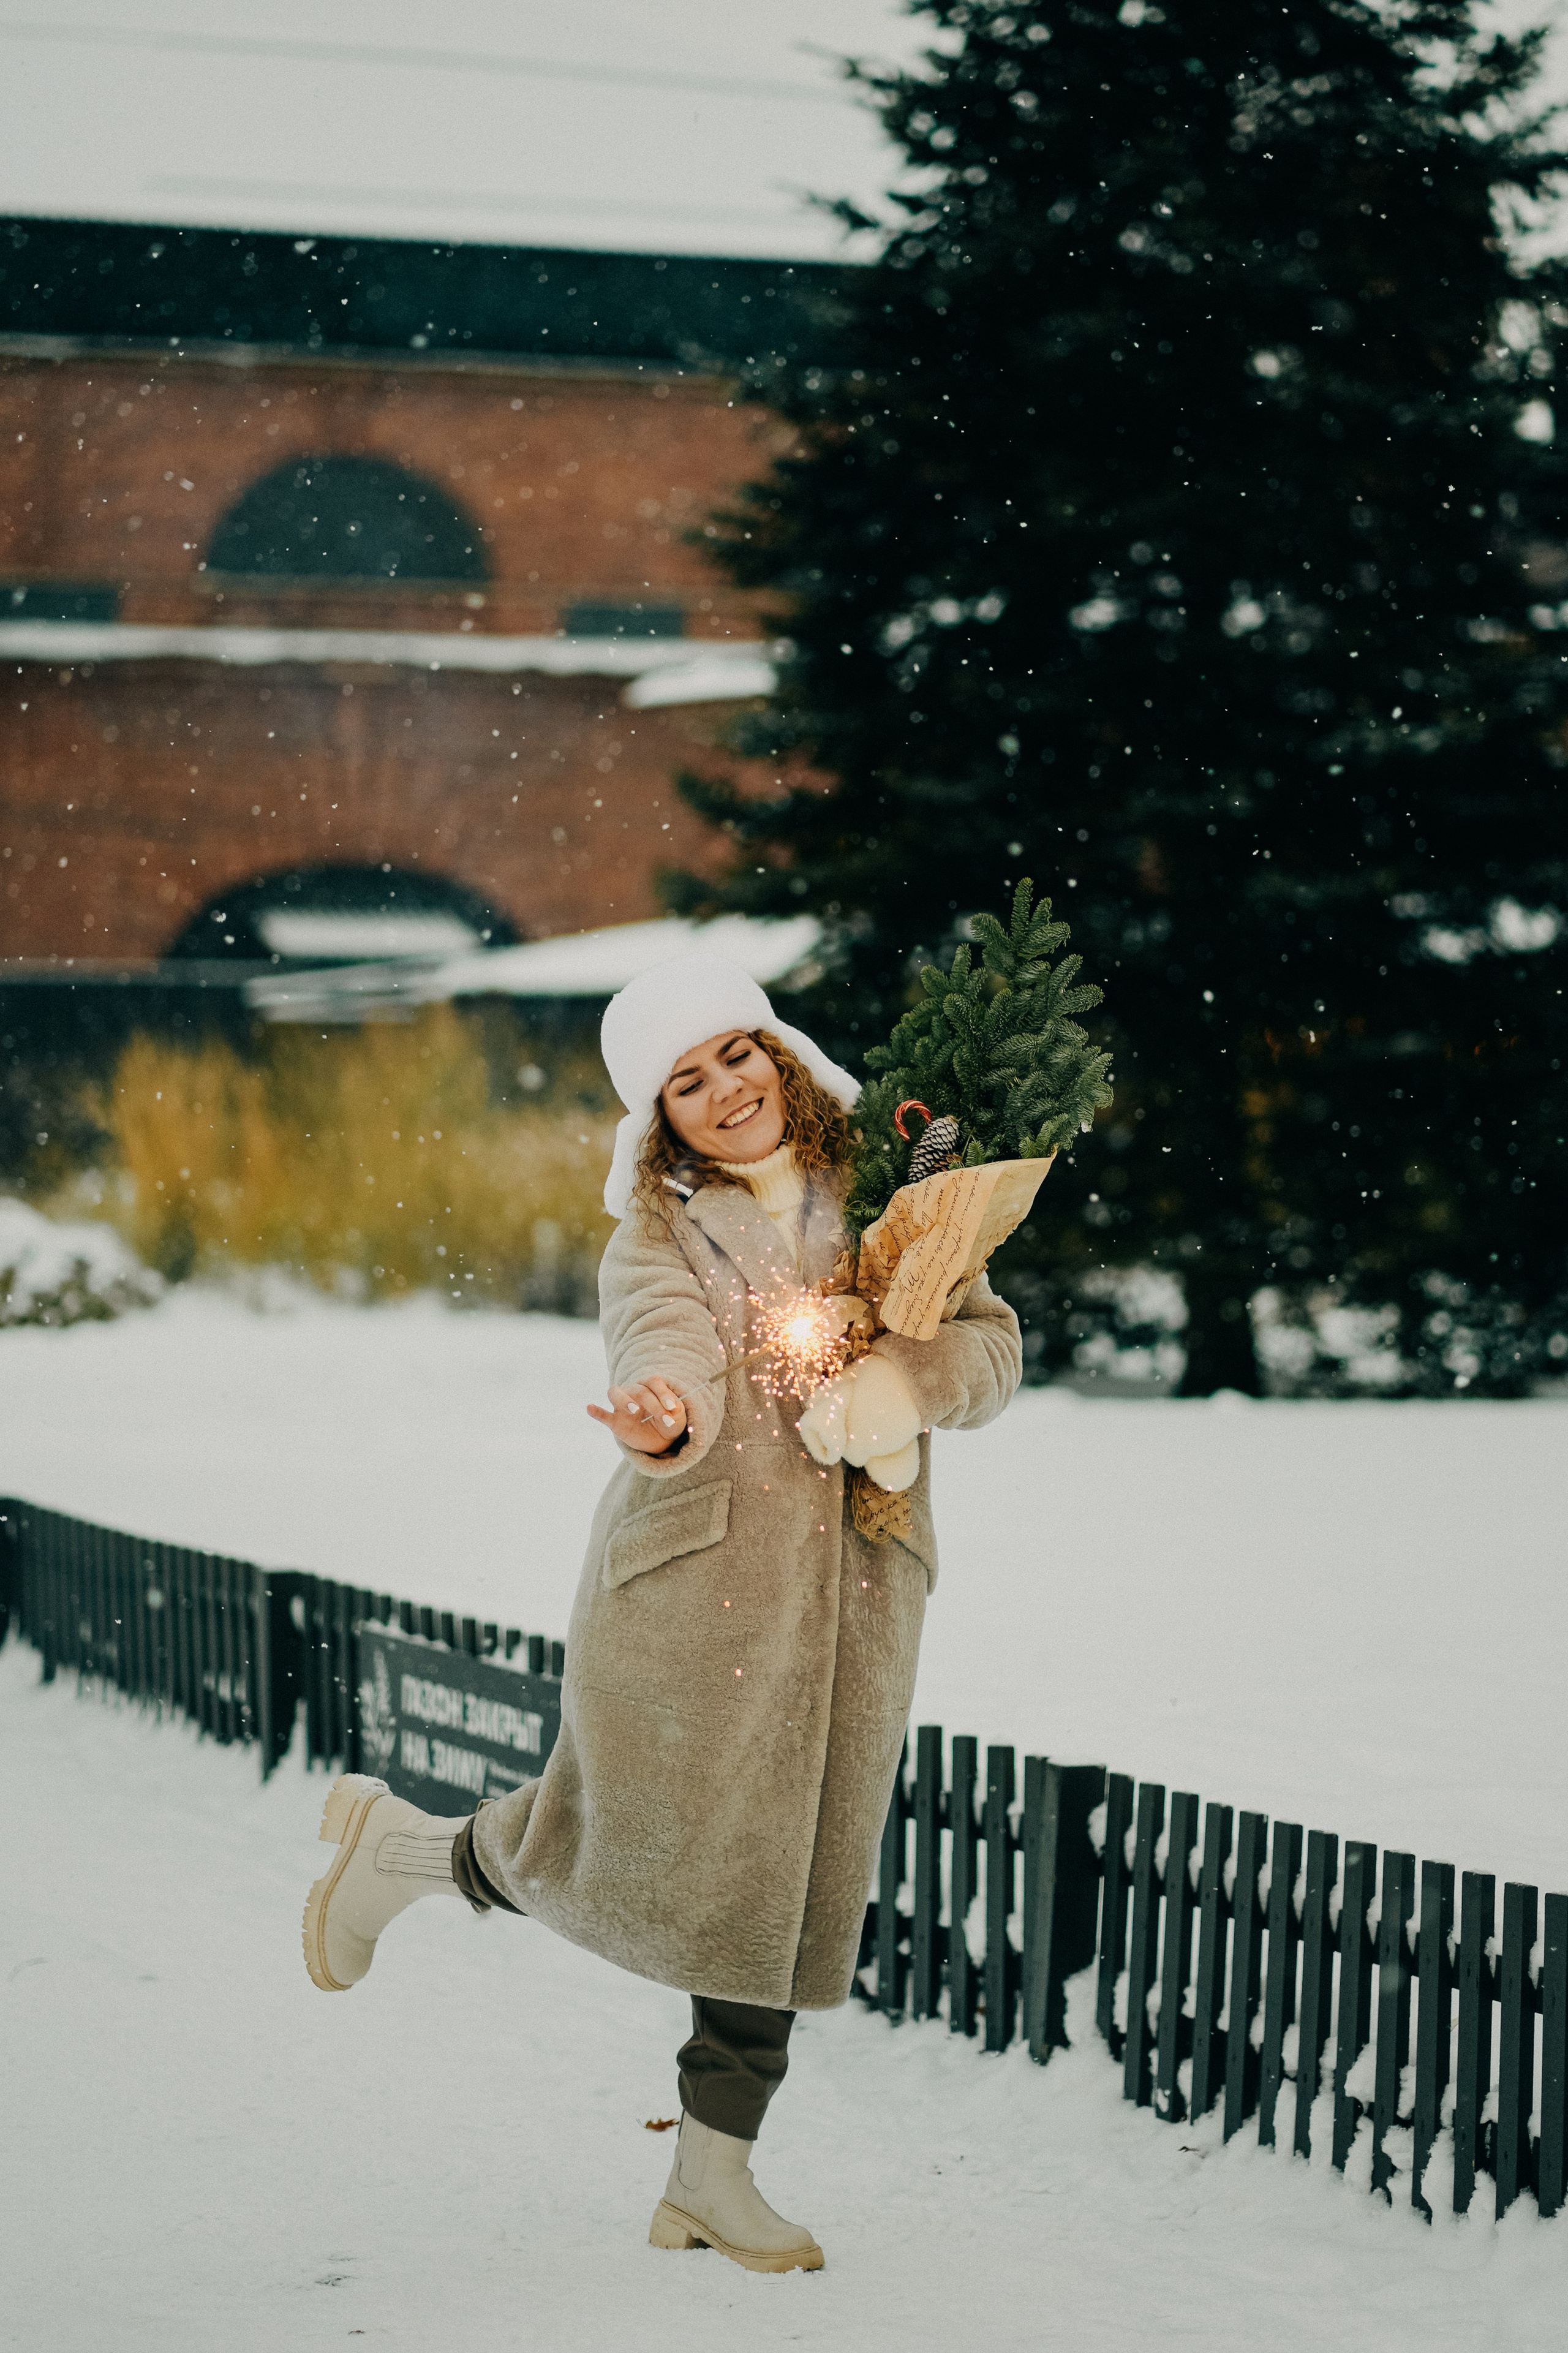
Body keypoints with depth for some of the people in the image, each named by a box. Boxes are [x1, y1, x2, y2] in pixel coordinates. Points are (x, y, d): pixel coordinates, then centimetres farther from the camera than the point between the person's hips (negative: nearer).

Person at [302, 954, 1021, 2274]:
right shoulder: (659, 1234, 0)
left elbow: (992, 1346, 5)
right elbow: (667, 1350, -20)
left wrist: (897, 1383, -16)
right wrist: (663, 1422, -44)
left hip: (850, 1603, 4)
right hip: (686, 1584, -3)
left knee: (781, 1887, 5)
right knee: (630, 1852, -1)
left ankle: (714, 2175, 16)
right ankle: (398, 1846, 26)